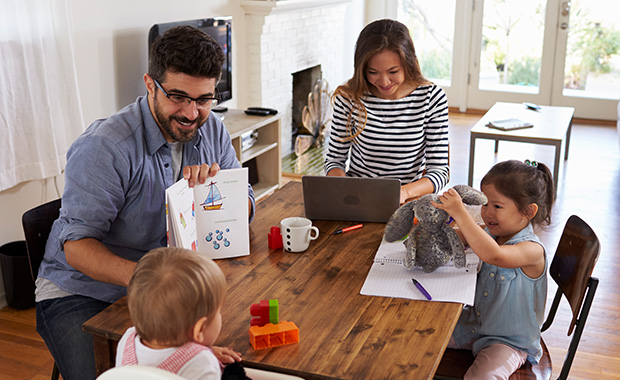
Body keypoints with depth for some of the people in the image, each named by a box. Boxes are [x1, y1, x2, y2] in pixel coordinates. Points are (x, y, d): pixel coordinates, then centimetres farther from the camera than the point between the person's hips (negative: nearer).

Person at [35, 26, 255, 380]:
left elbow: (245, 210, 1)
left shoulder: (212, 131, -2)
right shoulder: (105, 146, -22)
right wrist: (138, 276, -44)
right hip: (81, 293, -4)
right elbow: (77, 244, -24)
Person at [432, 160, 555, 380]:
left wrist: (460, 213, -47)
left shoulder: (532, 250, -27)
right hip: (476, 324, 7)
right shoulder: (490, 234, -3)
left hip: (510, 342, -7)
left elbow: (493, 255, -45)